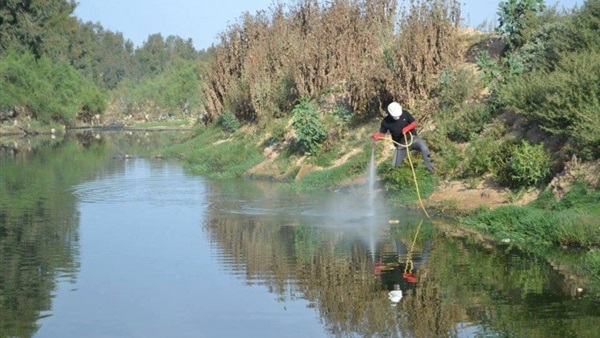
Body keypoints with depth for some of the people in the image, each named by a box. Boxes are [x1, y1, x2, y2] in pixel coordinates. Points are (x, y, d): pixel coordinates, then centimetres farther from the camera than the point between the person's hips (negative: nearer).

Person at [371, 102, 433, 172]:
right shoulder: (386, 121, -11)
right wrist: (377, 136, -27)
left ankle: (428, 166, -14)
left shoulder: (405, 113, -10)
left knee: (423, 146, -33)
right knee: (395, 165, -2)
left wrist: (407, 128, -28)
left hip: (412, 138, -1)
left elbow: (414, 123, -7)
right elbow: (382, 134, -3)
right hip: (401, 145, 1)